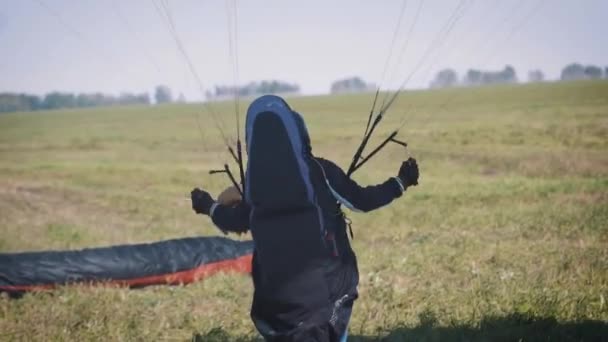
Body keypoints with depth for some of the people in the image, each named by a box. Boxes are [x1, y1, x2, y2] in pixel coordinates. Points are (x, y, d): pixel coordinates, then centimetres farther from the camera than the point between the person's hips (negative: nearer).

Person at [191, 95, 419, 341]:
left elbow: (237, 222, 12)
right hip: (326, 282, -2)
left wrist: (209, 207, 32)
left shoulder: (254, 181, -3)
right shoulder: (319, 171, -12)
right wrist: (401, 182, 8)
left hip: (277, 289, 2)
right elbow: (361, 200, -5)